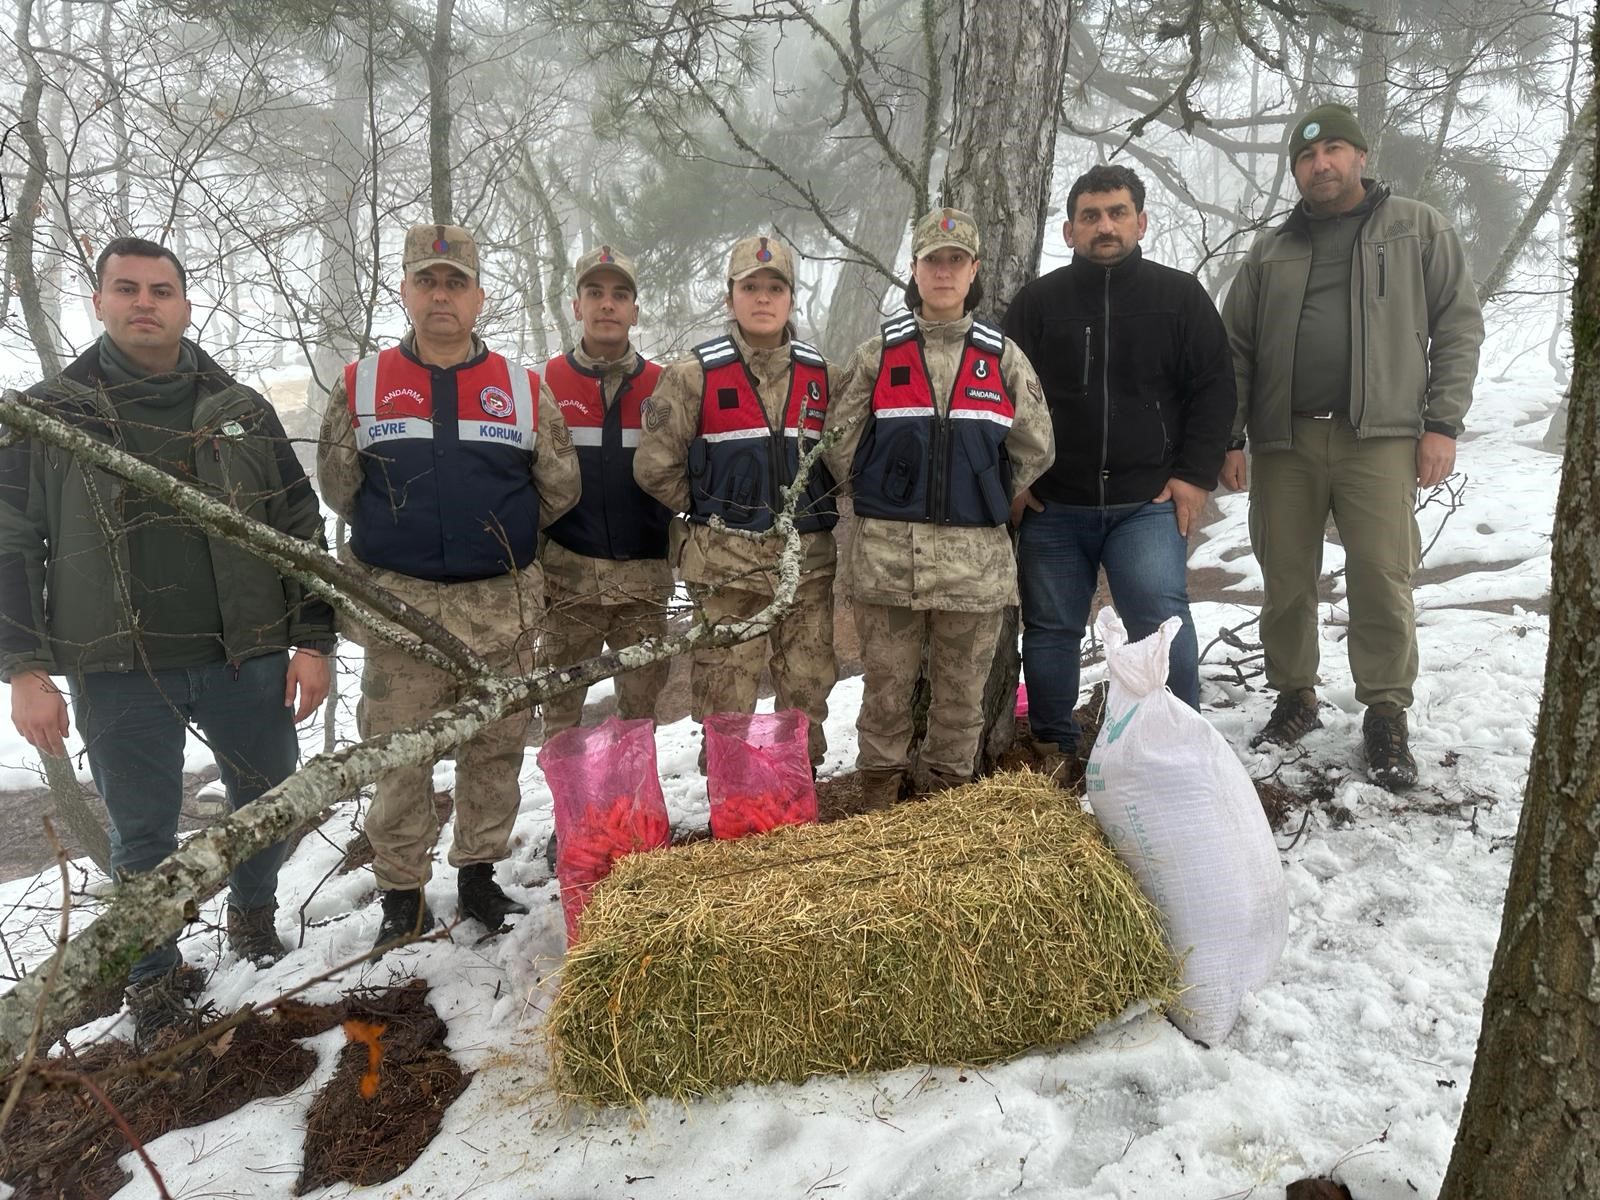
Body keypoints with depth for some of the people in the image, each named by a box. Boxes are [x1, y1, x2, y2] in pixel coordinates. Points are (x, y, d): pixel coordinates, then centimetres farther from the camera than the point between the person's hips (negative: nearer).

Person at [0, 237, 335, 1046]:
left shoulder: (241, 410, 6)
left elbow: (301, 529, 6)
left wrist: (312, 641, 0)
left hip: (247, 659, 2)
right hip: (119, 674, -1)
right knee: (142, 836, 9)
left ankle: (253, 915, 42)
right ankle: (154, 982, 29)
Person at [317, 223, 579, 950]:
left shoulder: (525, 390, 4)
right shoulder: (361, 388, 4)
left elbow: (560, 490, 8)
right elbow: (338, 489, 10)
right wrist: (403, 543, 11)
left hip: (503, 609, 1)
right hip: (401, 609, -1)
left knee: (495, 749, 11)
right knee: (399, 756, 5)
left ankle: (479, 874, 29)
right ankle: (403, 896, 21)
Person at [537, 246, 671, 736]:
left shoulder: (662, 386, 5)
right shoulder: (545, 383, 1)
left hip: (644, 576, 1)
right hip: (569, 572, -1)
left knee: (643, 704, 11)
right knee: (561, 705, 8)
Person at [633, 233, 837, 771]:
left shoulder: (820, 374, 7)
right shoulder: (695, 375, -4)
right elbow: (655, 465, -3)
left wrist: (812, 512, 9)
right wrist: (710, 511, 2)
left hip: (808, 559, 3)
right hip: (726, 562, -3)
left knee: (807, 692, 11)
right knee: (725, 704, 2)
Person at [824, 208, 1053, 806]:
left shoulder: (1003, 357, 6)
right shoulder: (878, 354, 4)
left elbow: (1035, 448, 10)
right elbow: (840, 443, 5)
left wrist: (983, 502, 10)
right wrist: (884, 500, 6)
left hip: (975, 556, 1)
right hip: (886, 553, -1)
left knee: (961, 685, 10)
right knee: (886, 681, 7)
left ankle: (951, 788, 25)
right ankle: (880, 789, 22)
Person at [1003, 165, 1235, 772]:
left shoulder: (1180, 295, 7)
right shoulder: (1037, 301, 7)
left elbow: (1214, 390, 6)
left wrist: (1195, 475, -3)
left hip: (1148, 502, -1)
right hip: (1051, 505, 2)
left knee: (1162, 622, -14)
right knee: (1050, 630, 8)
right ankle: (1052, 750, 23)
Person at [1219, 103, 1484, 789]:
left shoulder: (1418, 229, 10)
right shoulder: (1271, 252, 16)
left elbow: (1459, 327, 5)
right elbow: (1235, 349, 12)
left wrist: (1442, 424, -4)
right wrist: (1229, 438, 3)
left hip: (1379, 436, -2)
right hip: (1284, 438, 3)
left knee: (1382, 579, -6)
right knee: (1285, 579, 5)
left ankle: (1386, 716, 7)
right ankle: (1295, 697, 21)